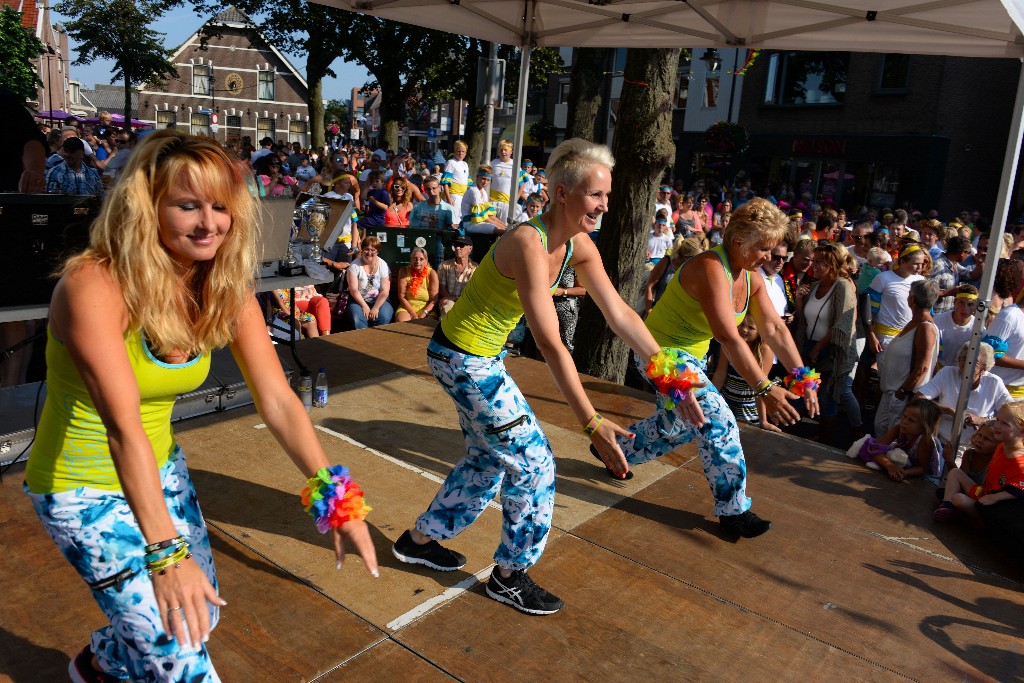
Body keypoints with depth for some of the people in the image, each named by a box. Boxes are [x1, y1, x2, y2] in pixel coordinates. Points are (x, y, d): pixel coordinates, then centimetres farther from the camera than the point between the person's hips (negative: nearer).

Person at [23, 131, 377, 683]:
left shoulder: (225, 291, -10)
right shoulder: (94, 286, -28)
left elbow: (278, 400, -15)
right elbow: (123, 425, -36)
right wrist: (164, 551, -42)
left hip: (160, 469, 6)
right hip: (84, 487, -6)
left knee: (200, 612, 20)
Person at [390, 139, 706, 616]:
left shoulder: (579, 246, -3)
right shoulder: (528, 244, -30)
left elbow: (620, 315, 0)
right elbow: (550, 345, -35)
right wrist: (591, 423, -35)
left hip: (484, 356, 9)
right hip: (463, 358, -9)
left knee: (489, 458, 20)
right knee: (532, 461, 0)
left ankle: (420, 539, 39)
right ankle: (510, 577, 21)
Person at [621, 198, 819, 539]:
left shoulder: (752, 277, 0)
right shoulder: (711, 268, -29)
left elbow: (775, 328, 0)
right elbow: (729, 337, -38)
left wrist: (802, 376, -9)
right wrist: (765, 389, -41)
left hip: (690, 357, 10)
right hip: (663, 352, -10)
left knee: (678, 427, 21)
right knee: (720, 424, -14)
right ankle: (733, 510, -1)